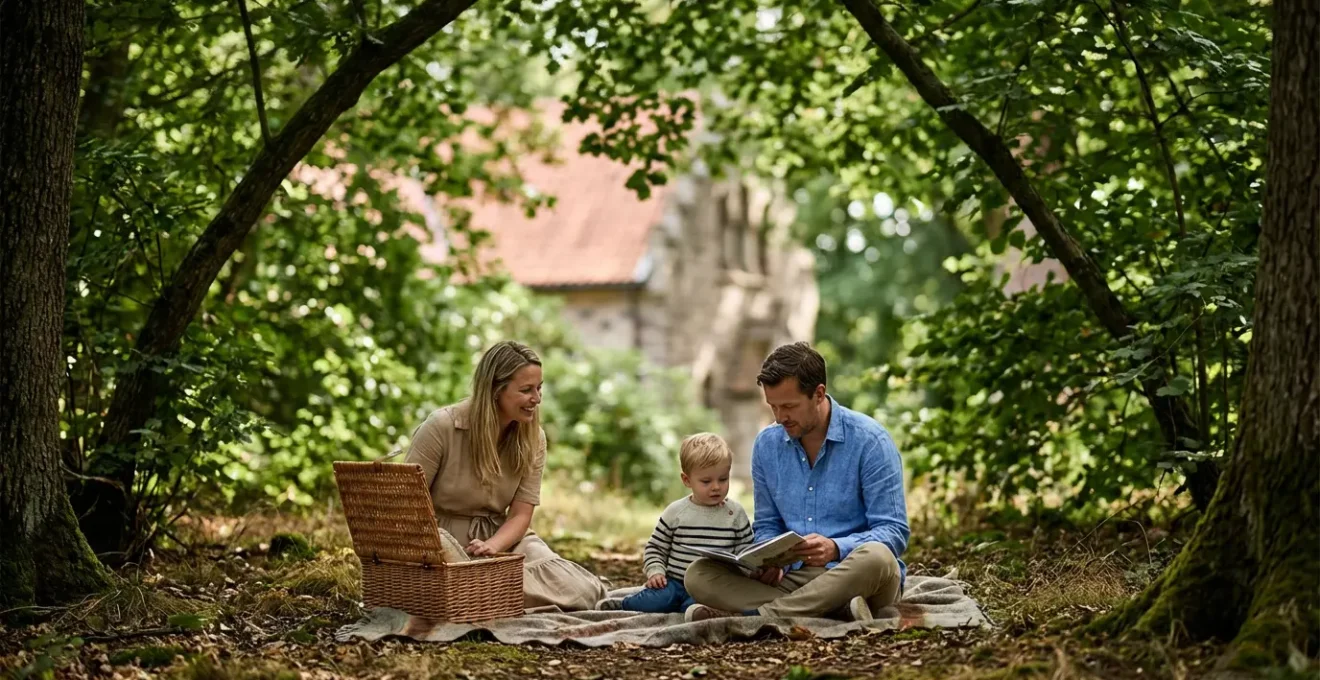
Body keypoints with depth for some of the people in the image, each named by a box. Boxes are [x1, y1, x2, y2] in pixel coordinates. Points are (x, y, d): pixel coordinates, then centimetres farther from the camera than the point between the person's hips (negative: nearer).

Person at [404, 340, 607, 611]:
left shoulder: (533, 439, 1)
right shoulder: (442, 427, -11)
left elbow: (520, 515, -2)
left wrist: (491, 546, -25)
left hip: (501, 538, 5)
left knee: (579, 591, -17)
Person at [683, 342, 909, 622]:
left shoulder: (869, 440, -8)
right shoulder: (766, 444, 7)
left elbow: (894, 532, -10)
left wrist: (836, 548, -29)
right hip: (793, 576, 5)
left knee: (875, 557, -40)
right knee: (699, 574, -18)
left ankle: (755, 616, -31)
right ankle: (837, 609, -32)